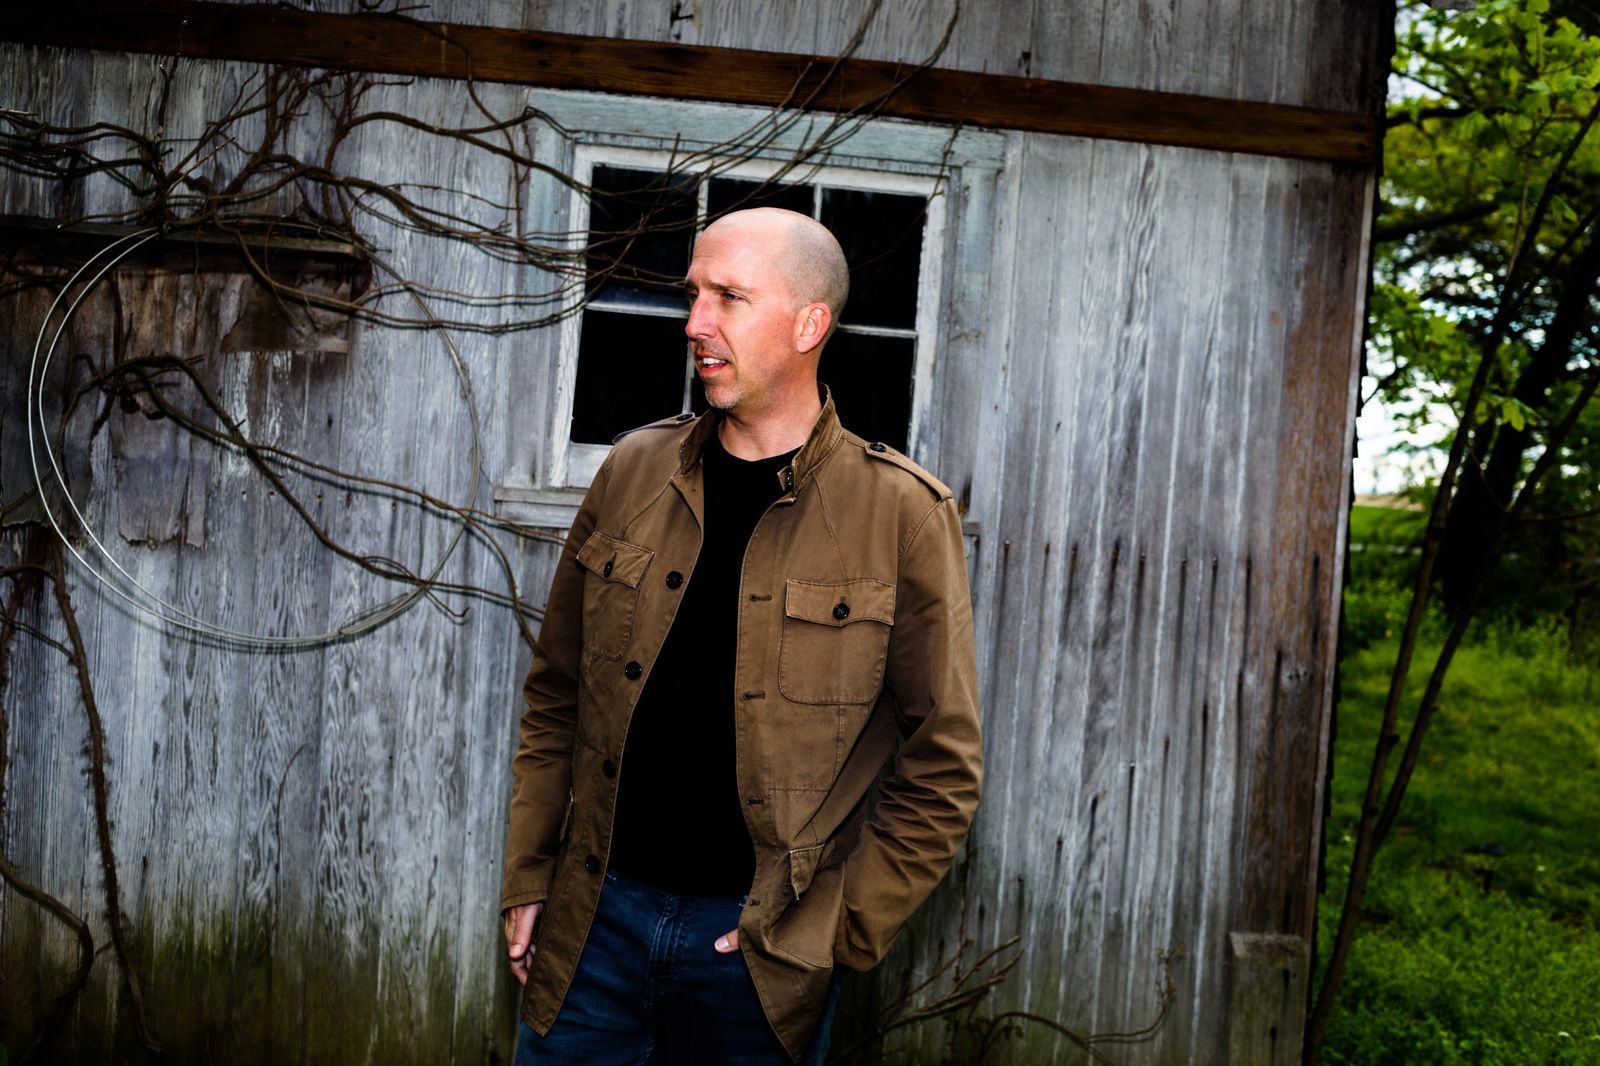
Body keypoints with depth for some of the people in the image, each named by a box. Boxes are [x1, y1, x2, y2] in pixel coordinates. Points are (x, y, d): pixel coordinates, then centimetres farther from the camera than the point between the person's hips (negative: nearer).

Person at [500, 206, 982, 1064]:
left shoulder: (900, 514, -10)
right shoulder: (632, 473, 2)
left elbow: (943, 765, -7)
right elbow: (554, 695, 8)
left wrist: (837, 931, -9)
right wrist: (527, 880, 5)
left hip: (758, 943, -3)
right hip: (594, 922, 3)